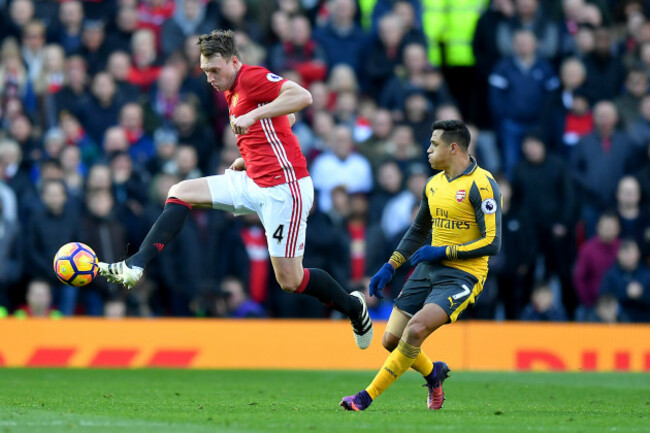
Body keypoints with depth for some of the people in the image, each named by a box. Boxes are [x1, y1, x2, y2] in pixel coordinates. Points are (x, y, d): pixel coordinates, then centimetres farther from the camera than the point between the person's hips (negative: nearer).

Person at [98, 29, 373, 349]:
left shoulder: (252, 77, -13)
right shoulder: (233, 92, 15)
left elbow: (302, 97, -28)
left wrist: (252, 116, -30)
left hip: (284, 190, -10)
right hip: (254, 182, 10)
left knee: (290, 281, -4)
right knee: (181, 193, 0)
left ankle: (354, 308, 20)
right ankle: (135, 267, -6)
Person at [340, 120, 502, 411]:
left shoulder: (481, 184, -13)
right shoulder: (434, 184, 11)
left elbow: (491, 243, -17)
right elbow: (418, 231, 25)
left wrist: (442, 251, -16)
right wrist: (389, 267, 16)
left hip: (463, 275, -8)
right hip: (428, 269, 8)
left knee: (416, 330, -27)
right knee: (391, 340, 1)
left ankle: (367, 397, -19)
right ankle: (433, 373, 31)